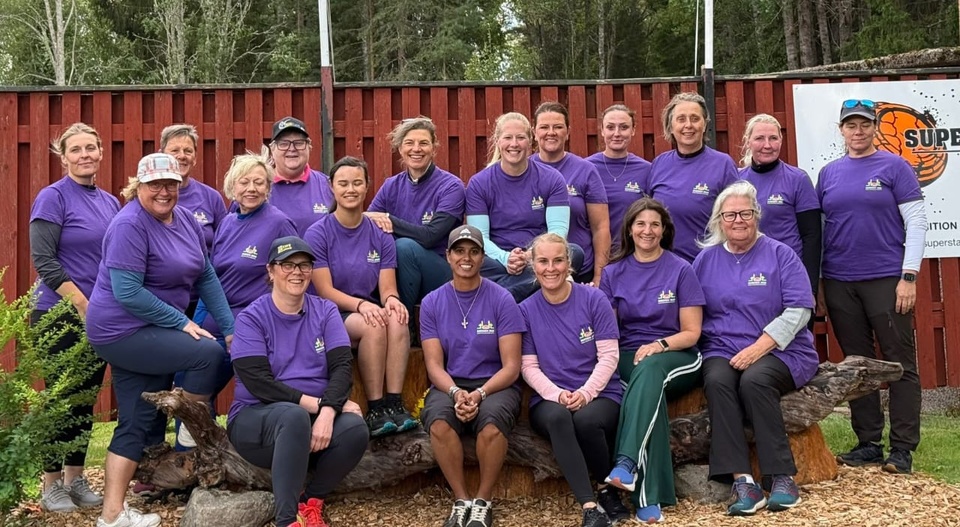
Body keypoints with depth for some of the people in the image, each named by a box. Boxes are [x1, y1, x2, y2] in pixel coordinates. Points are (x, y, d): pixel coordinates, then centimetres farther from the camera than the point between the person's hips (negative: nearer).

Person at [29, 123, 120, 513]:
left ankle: (76, 478, 23)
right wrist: (82, 305, -18)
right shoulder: (53, 197, -8)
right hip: (62, 316, -6)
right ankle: (52, 485, 14)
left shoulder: (110, 202, 10)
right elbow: (43, 259, -14)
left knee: (87, 399, 11)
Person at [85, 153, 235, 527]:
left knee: (138, 424, 9)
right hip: (123, 331, -8)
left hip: (147, 333, 8)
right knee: (208, 352, -18)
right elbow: (128, 293, -23)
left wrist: (230, 328, 3)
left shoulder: (185, 219, 5)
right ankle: (192, 436, 2)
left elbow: (206, 277, 8)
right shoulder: (130, 225, -18)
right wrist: (182, 322, -20)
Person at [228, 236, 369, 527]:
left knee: (355, 428, -28)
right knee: (294, 415, -37)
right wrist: (316, 403, -19)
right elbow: (258, 382, -13)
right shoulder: (251, 318, -2)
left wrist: (328, 410, -24)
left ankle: (311, 500, -5)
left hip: (317, 416, 3)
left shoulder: (325, 311, 7)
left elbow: (342, 366, -5)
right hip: (256, 417, -3)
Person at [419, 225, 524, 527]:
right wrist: (456, 393, -21)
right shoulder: (432, 303, 5)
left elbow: (511, 366, -6)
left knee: (492, 420, -36)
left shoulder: (501, 300, -2)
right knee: (439, 421, -33)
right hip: (450, 386, 2)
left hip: (495, 386, -1)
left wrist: (480, 394, -23)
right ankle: (461, 500, -13)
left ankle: (484, 502, -12)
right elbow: (434, 365, 0)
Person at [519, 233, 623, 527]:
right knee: (558, 417, -36)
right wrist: (557, 394, -16)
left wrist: (586, 393, -18)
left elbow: (608, 356, -4)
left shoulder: (593, 299, -1)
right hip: (549, 399, 1)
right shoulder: (526, 310, 3)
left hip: (600, 395, 0)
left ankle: (607, 489, -5)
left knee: (585, 420, -35)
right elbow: (529, 366, 1)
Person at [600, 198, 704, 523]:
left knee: (649, 370, -38)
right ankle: (650, 496, -40)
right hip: (627, 357, 1)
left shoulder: (680, 270, 2)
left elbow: (691, 333, 0)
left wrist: (659, 345, -19)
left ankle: (627, 463, -50)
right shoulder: (613, 273, 10)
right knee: (650, 390, -34)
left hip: (675, 357, -1)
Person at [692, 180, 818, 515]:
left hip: (779, 351, -2)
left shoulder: (780, 254, 2)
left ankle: (782, 477, -24)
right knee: (717, 381, -30)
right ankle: (742, 482, -33)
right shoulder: (706, 259, 11)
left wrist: (758, 348, -17)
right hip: (722, 351, 2)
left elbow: (798, 310, -7)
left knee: (754, 380, -34)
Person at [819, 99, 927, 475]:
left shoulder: (894, 167, 0)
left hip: (887, 279, -4)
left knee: (899, 363, 0)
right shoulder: (829, 173, 10)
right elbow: (816, 229, 12)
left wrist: (909, 277, -11)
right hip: (839, 284, 4)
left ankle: (902, 448, 7)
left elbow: (916, 222, -4)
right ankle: (868, 443, 19)